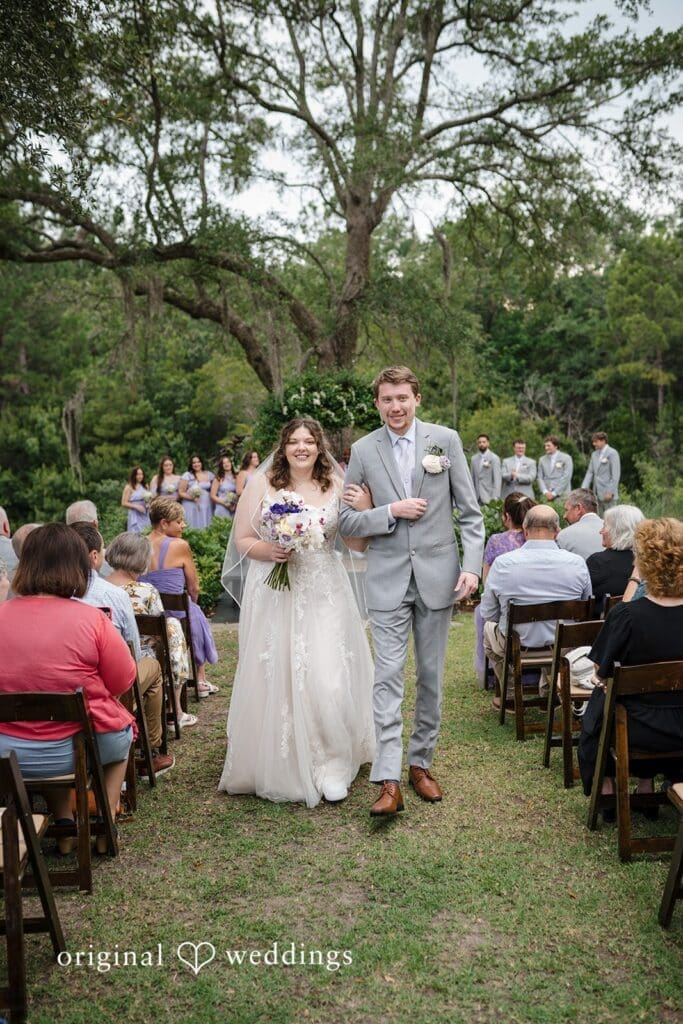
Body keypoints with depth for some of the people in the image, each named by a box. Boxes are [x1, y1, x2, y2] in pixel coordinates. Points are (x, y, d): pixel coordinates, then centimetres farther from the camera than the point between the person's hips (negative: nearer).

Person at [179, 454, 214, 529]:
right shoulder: (187, 476, 0)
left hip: (207, 508, 3)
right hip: (192, 508, -3)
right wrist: (191, 498, -17)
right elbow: (181, 493, -2)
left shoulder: (209, 475, 10)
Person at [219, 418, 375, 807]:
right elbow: (242, 540, 3)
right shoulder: (262, 484, 1)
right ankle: (279, 768, 23)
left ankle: (331, 766, 10)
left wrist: (365, 504, -13)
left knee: (328, 680, -7)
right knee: (275, 680, 4)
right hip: (274, 597, 0)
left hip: (324, 596, 1)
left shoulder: (336, 486, 4)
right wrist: (269, 551, -16)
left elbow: (358, 543, 3)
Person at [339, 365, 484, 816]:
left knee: (431, 677, 10)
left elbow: (470, 511, 2)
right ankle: (389, 781, -5)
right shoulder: (363, 450, 2)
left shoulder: (446, 439, 1)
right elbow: (346, 520, 3)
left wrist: (472, 564, -9)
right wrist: (391, 511, -12)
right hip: (388, 580, 0)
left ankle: (421, 763, 25)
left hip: (437, 575, 1)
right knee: (389, 677, -6)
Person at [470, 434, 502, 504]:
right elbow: (472, 478, 14)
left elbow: (497, 479, -7)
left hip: (489, 496, -4)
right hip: (476, 497, 4)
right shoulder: (474, 458, 12)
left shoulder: (494, 458, -2)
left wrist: (495, 497, -15)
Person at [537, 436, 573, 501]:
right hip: (547, 496, 3)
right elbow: (540, 478, 10)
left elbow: (566, 478, -6)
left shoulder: (566, 458, 1)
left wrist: (554, 493, -10)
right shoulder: (542, 460, 13)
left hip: (562, 496, -3)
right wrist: (545, 492, -6)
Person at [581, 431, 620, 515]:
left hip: (608, 495, -7)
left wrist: (610, 492, -16)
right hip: (597, 495, 7)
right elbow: (590, 472, 13)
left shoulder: (612, 453, -5)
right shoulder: (594, 454, 16)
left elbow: (616, 474, -11)